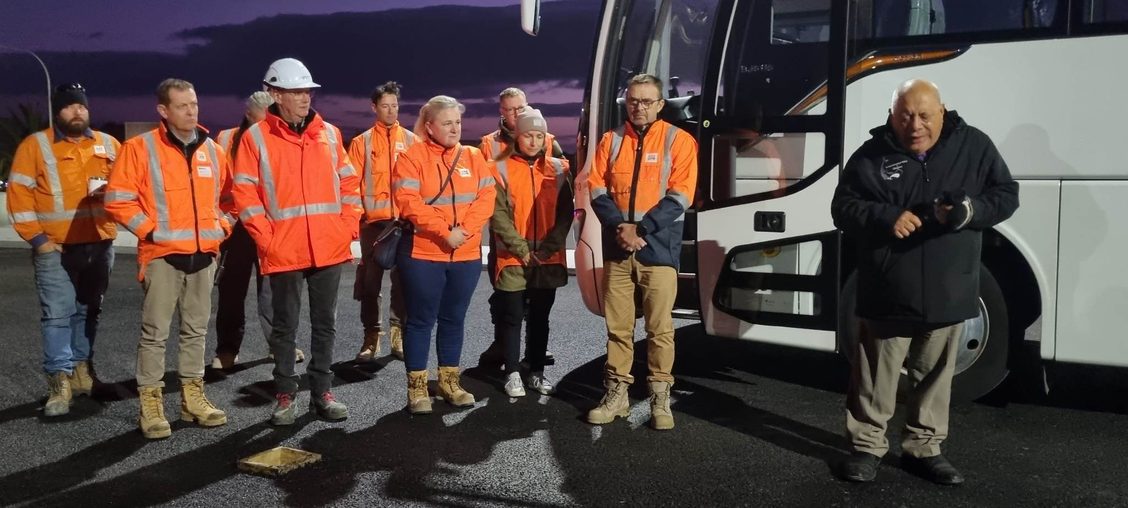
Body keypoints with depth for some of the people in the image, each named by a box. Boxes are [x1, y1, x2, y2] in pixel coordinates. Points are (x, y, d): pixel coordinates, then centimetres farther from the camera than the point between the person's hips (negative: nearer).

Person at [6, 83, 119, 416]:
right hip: (55, 249, -4)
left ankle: (81, 369, 26)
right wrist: (36, 238, -10)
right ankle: (60, 382, -6)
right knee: (57, 314, -7)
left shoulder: (109, 145, 8)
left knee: (88, 311, 13)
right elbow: (19, 195, -4)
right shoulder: (35, 145, -1)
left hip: (99, 246, 4)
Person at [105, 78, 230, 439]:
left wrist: (221, 227, 8)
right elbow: (118, 199, -7)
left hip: (204, 254, 5)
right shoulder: (140, 147, -5)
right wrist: (149, 230, -11)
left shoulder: (212, 150, 10)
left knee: (196, 329, 12)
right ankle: (150, 402, 7)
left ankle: (192, 396, 22)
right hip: (162, 254, -5)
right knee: (155, 331, -2)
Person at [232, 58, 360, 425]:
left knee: (325, 323, 11)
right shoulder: (256, 137, -2)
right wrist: (265, 237, -11)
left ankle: (322, 392, 22)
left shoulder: (328, 133, 9)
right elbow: (245, 193, -4)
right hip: (284, 251, -3)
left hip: (329, 247, 3)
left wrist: (349, 225, 2)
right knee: (285, 325, 8)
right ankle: (285, 395, 20)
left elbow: (349, 182, 12)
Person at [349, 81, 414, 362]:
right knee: (370, 279, 4)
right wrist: (358, 212, -8)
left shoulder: (411, 139, 8)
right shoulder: (362, 142, 5)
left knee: (403, 278, 5)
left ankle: (399, 333, 15)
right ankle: (372, 335, 12)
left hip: (405, 219, 1)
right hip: (373, 220, 0)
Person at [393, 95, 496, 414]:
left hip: (466, 255, 4)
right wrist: (444, 232, -19)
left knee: (454, 319, 13)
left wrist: (465, 230, -15)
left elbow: (486, 197, 0)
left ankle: (449, 380, 25)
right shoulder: (412, 156, -6)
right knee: (421, 320, 4)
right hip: (423, 254, -4)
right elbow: (408, 202, -16)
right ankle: (417, 386, 13)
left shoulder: (473, 157, 8)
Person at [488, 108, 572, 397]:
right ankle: (512, 373, 15)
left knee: (540, 318, 11)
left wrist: (548, 247, -8)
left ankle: (537, 372, 22)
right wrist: (520, 248, -14)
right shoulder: (501, 169, -2)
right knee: (512, 317, 4)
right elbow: (498, 214, -7)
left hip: (549, 259, 3)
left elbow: (566, 212, 3)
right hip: (512, 259, -2)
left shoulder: (558, 169, 6)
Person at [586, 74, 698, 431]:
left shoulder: (678, 141, 0)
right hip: (616, 249, 3)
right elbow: (597, 189, 4)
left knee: (660, 327, -1)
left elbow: (680, 196, -7)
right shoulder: (611, 141, 10)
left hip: (659, 248, -3)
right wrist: (619, 227, -12)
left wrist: (640, 229, -15)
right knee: (617, 326, 8)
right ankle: (616, 394, 18)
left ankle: (660, 398, 9)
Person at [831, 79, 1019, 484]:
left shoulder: (974, 146, 1)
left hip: (948, 293, 2)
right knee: (876, 375, 6)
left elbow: (1006, 195, 4)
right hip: (888, 293, -2)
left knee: (935, 375, 14)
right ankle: (866, 446, 21)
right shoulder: (872, 155, -4)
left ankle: (924, 448, 29)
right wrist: (886, 218, -22)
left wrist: (969, 210, -18)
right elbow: (843, 208, -3)